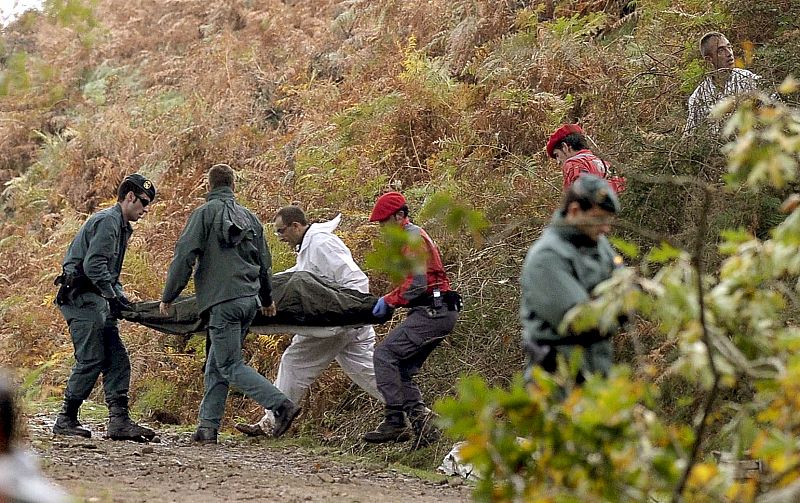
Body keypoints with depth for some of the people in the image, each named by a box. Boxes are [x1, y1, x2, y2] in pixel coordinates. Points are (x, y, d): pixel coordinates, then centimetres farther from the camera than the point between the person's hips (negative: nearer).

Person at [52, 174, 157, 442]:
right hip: (80, 297, -10)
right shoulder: (107, 221, -12)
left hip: (95, 299, 10)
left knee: (117, 359, 2)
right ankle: (66, 420, -1)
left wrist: (120, 296, 11)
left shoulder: (120, 226, 21)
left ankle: (119, 421, -3)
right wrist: (115, 297, -18)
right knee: (91, 359, -10)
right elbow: (94, 266, -22)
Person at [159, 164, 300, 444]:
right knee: (216, 366, 12)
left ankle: (281, 405, -17)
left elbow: (184, 257, -8)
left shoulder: (205, 213, -2)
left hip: (223, 301, -7)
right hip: (250, 300, 7)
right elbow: (264, 261, 25)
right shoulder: (249, 217, 17)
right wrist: (266, 299, 40)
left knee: (230, 366, -5)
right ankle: (208, 426, 9)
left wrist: (168, 297, -1)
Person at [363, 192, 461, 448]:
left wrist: (389, 301, -9)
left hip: (433, 312, -11)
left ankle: (395, 421, -17)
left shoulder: (413, 238, -10)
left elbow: (416, 285, -19)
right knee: (402, 369, 8)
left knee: (385, 354, -15)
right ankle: (422, 421, 1)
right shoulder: (410, 236, 24)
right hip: (437, 313, 11)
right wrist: (388, 300, 15)